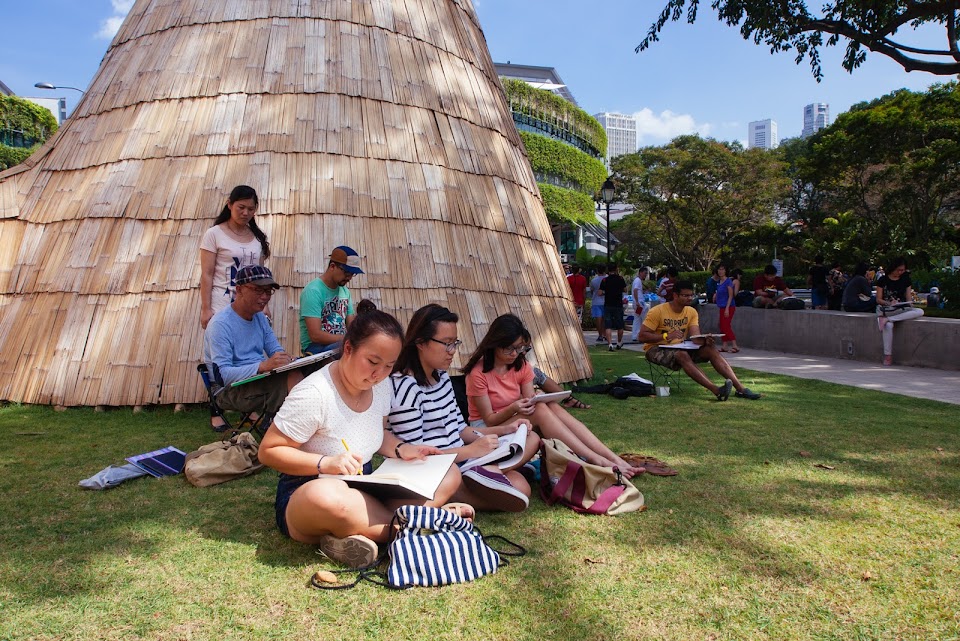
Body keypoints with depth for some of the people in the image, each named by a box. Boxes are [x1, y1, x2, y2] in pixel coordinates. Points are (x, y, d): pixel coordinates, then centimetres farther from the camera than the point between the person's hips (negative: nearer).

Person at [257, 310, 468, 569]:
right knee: (326, 496, -44)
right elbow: (268, 451, -16)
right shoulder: (313, 394, -21)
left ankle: (367, 532, -23)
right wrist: (325, 463, -29)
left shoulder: (382, 385, 0)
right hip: (304, 496, -7)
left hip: (364, 489, 7)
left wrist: (401, 449, -4)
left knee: (449, 473, -7)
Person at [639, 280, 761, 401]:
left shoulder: (691, 312, 3)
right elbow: (642, 336, -17)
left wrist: (704, 340, -32)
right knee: (682, 355, -36)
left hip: (680, 348, 6)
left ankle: (740, 388, -23)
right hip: (656, 349, -5)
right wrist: (666, 336, -30)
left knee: (711, 350, -16)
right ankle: (716, 390, -45)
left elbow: (696, 337, -8)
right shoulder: (658, 311, -14)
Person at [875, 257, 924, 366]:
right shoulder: (883, 280, 2)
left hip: (901, 309, 4)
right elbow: (878, 299, -1)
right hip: (885, 308, -4)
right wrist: (889, 303, -20)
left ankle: (886, 319, -33)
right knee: (888, 326, -37)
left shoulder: (906, 280, 12)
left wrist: (910, 303, -14)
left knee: (920, 312, -29)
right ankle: (888, 356, -33)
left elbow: (908, 298, 9)